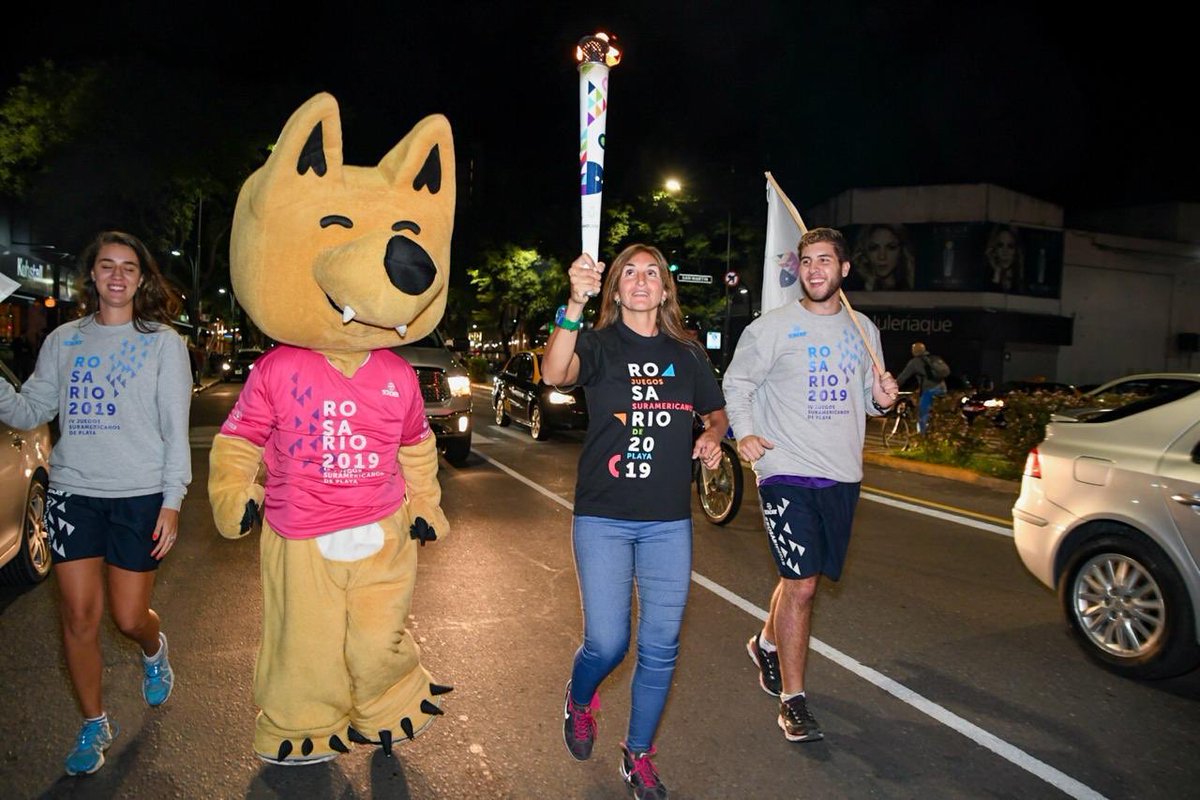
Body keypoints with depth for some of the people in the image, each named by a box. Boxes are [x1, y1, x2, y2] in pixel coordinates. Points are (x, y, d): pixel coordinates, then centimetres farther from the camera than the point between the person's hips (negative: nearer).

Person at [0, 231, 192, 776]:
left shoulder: (163, 343, 0)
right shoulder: (63, 341, 9)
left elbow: (175, 430, -2)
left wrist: (171, 502, -7)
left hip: (139, 495, -2)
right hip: (73, 492, 3)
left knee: (129, 618, 3)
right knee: (79, 617, 3)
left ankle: (154, 650, 40)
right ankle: (94, 725, 23)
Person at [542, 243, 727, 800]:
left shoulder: (687, 355, 9)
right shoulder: (599, 345, -3)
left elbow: (716, 411, 23)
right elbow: (554, 374, -25)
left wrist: (712, 437, 0)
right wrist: (574, 305, -40)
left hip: (669, 520, 3)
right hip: (604, 517, -3)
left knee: (660, 645, 6)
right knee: (607, 644, -2)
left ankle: (639, 755, 28)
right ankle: (579, 703, 34)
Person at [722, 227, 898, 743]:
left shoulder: (864, 330, 12)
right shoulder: (772, 327, -3)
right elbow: (735, 382, 1)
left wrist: (880, 399, -2)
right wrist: (743, 431, -15)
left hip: (842, 475, 5)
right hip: (787, 473, -5)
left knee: (802, 575, 16)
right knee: (801, 583, -9)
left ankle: (766, 644, 43)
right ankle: (793, 700, 4)